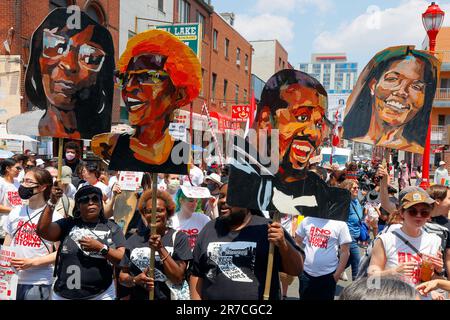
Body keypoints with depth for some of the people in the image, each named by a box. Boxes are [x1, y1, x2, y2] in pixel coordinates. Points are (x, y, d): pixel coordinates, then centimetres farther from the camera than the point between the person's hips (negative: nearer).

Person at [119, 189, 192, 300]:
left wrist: (161, 249, -21)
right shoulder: (133, 240, -2)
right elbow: (122, 276, 4)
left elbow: (178, 278, -14)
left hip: (168, 297, -2)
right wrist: (135, 280, -15)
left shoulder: (179, 238, -8)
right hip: (137, 297, 2)